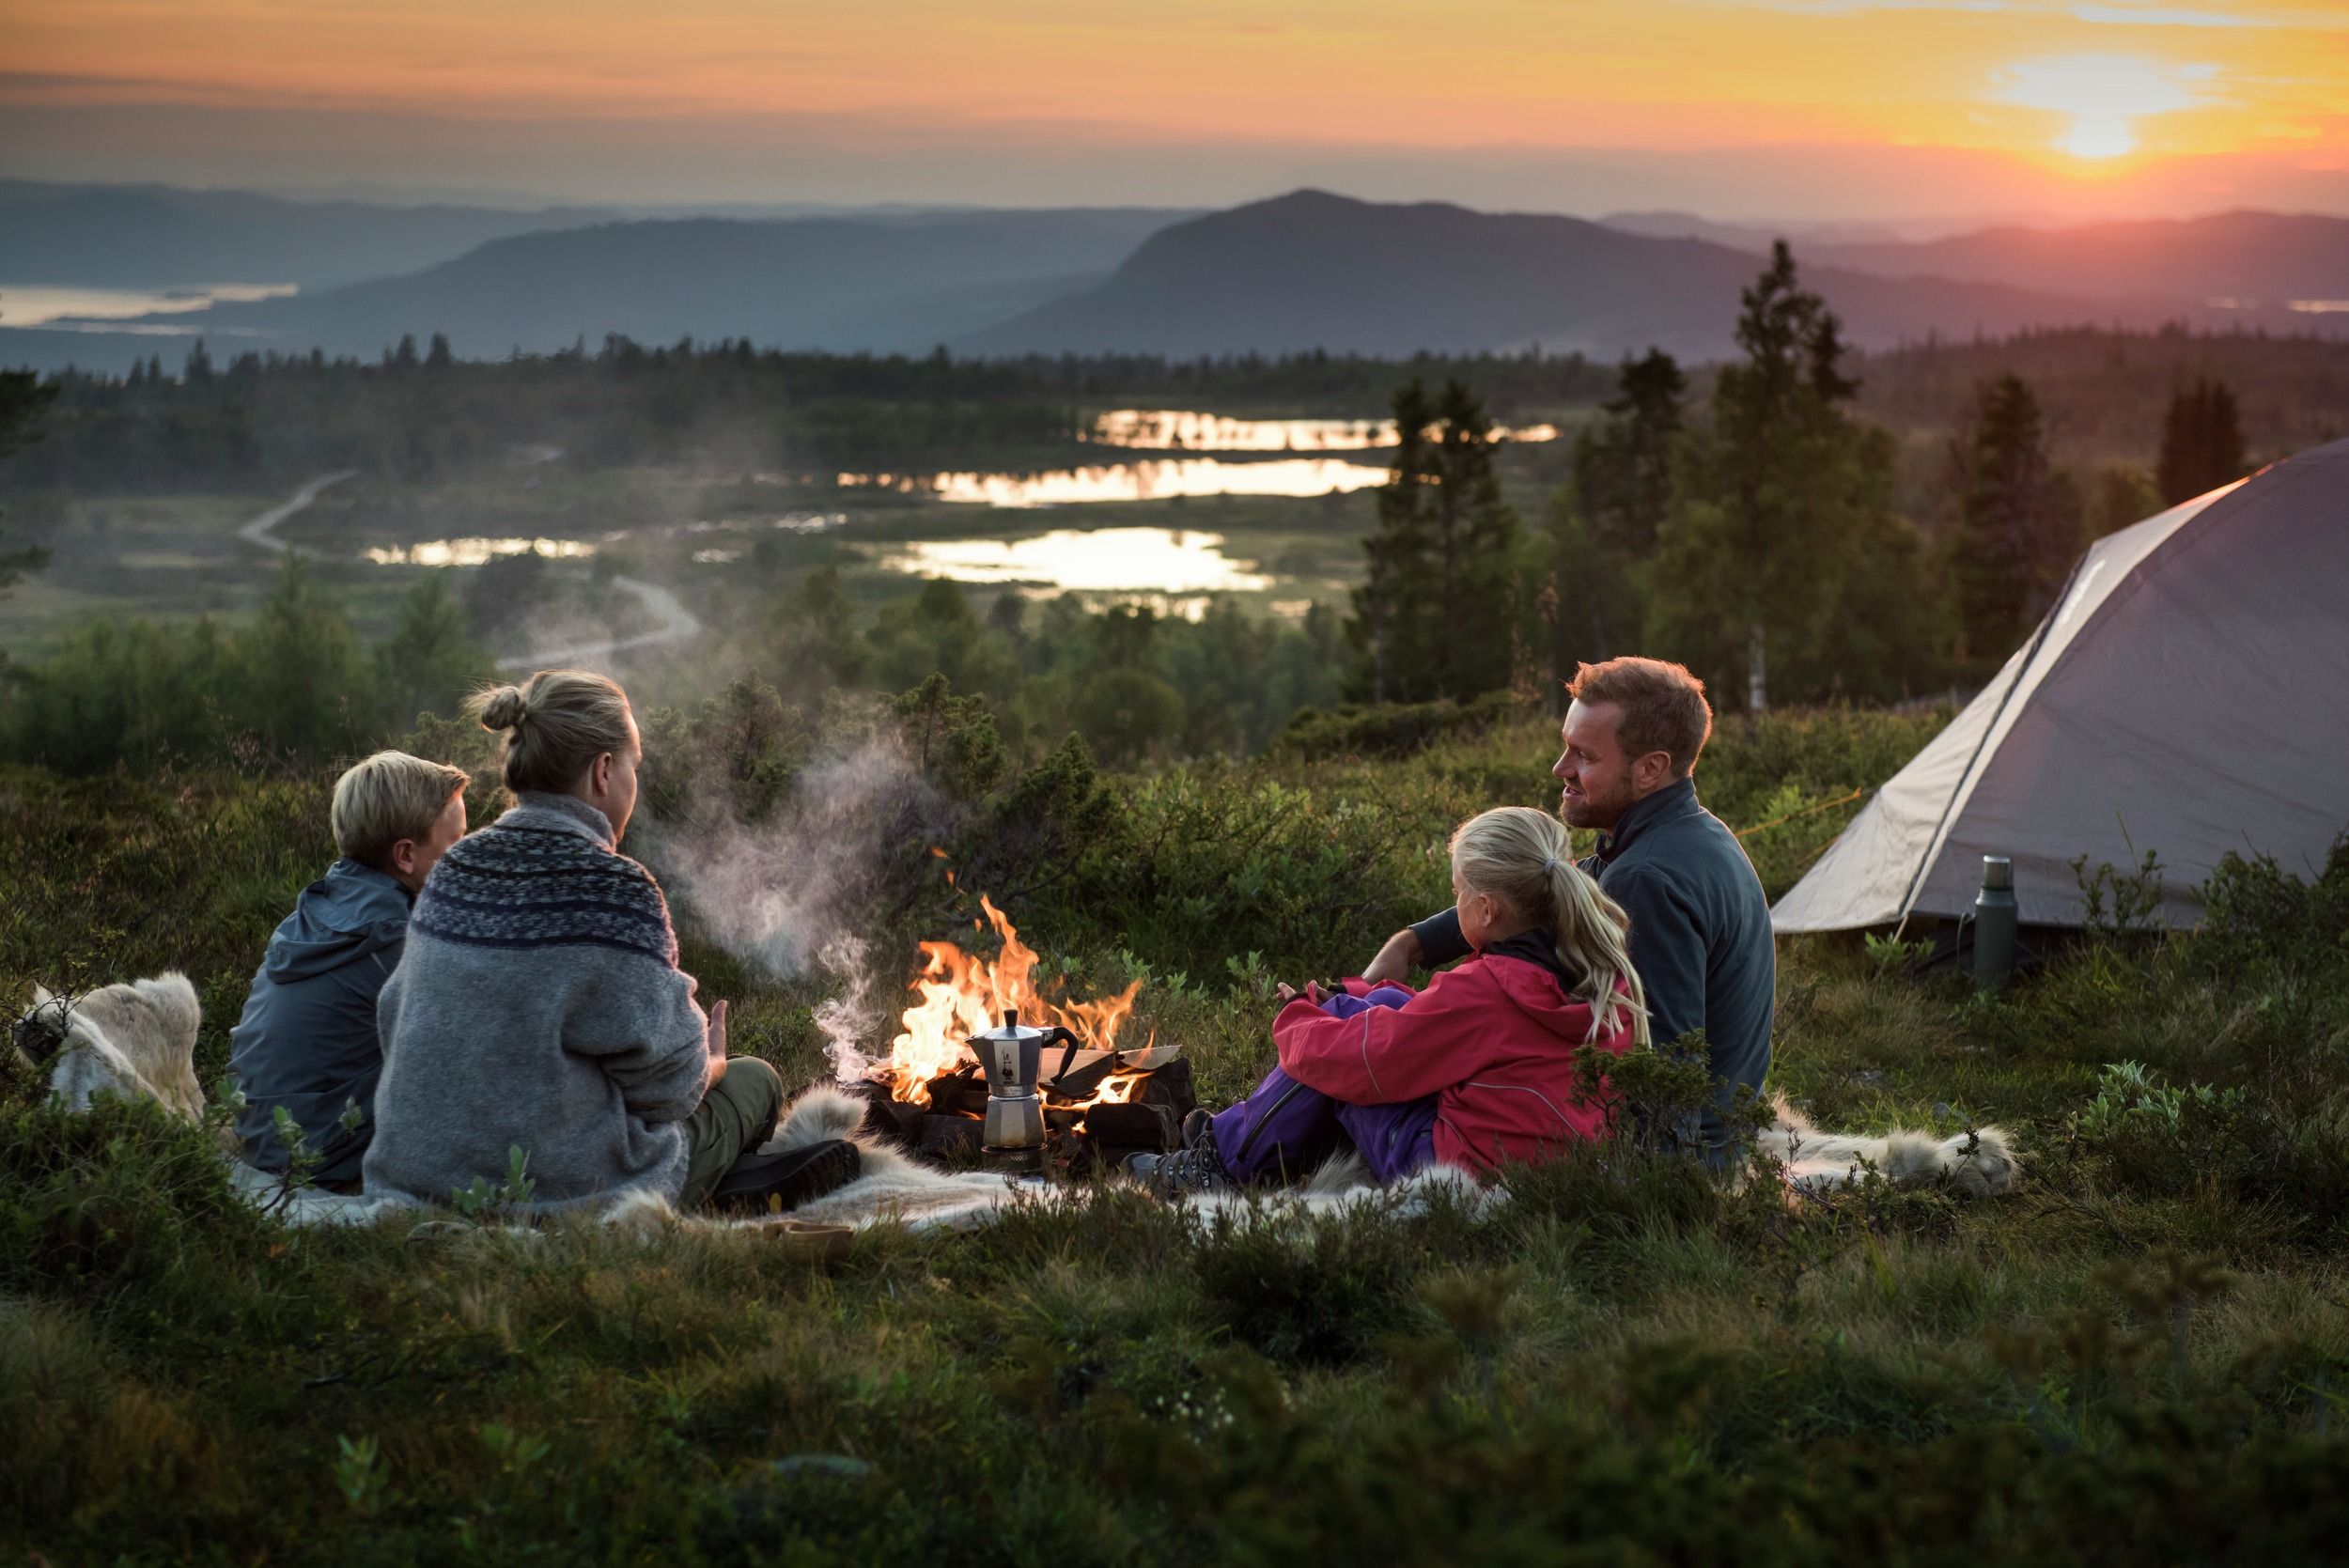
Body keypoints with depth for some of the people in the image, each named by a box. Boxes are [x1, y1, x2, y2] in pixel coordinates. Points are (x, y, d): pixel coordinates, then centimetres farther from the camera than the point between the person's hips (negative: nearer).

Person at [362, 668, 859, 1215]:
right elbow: (664, 1077, -15)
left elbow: (396, 1017, 11)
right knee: (756, 1080, 16)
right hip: (564, 1188, -7)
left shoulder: (451, 873, 2)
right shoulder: (616, 890, -19)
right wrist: (710, 1063, 11)